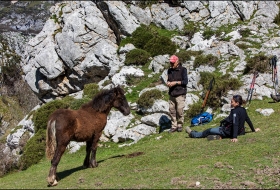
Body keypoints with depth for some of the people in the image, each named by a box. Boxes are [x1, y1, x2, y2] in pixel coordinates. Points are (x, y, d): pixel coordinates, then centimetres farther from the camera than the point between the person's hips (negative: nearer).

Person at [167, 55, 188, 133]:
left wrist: (175, 82, -14)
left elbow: (185, 81, -8)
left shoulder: (183, 70, -4)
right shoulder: (169, 70, 14)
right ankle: (174, 126, 11)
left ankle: (180, 125, 10)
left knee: (179, 111, -6)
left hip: (180, 94, -5)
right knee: (172, 110, 3)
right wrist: (168, 83, 1)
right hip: (171, 94, 5)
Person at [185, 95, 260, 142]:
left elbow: (235, 124, -33)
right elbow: (248, 120, 11)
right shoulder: (243, 110, 1)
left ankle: (192, 134, 21)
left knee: (209, 131, 7)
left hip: (228, 132, -8)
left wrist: (234, 137, -41)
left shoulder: (235, 111, -24)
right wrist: (253, 130, 24)